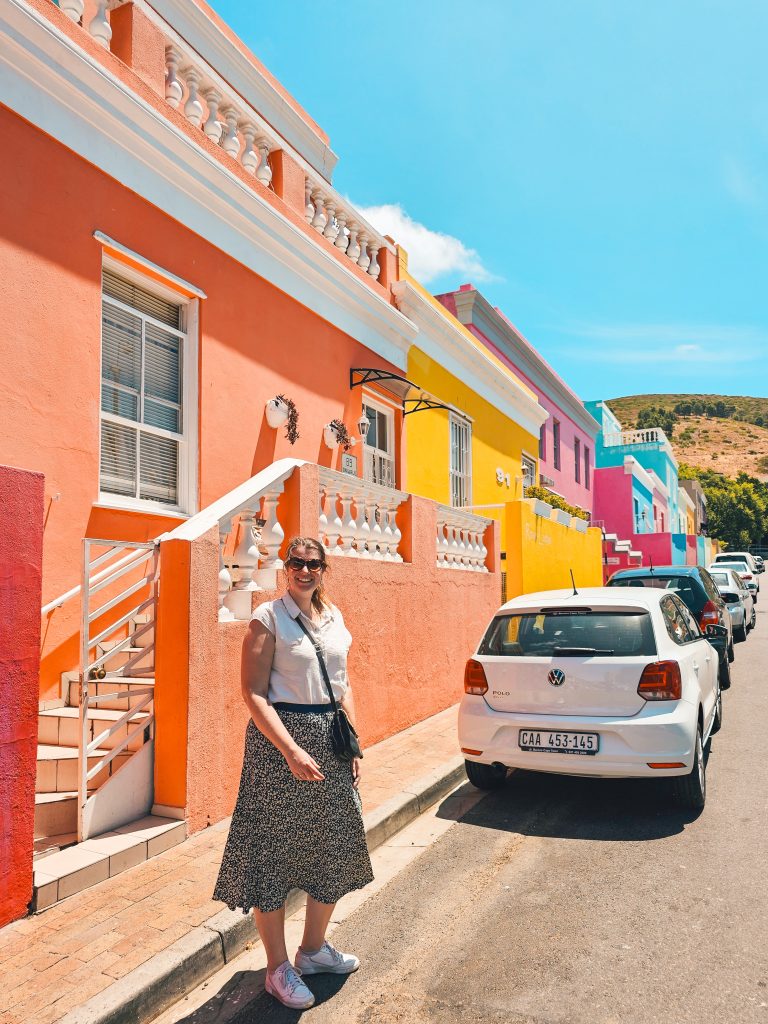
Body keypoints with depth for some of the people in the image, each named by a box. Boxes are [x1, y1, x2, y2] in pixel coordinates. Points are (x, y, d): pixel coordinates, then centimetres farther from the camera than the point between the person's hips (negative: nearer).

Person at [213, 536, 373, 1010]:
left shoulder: (334, 616, 8)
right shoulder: (268, 618, -10)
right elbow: (254, 693, -15)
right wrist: (291, 750, -23)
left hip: (331, 738, 7)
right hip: (280, 740, -6)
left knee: (334, 848, 16)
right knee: (275, 851, 4)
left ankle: (314, 948, 37)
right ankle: (279, 968, 24)